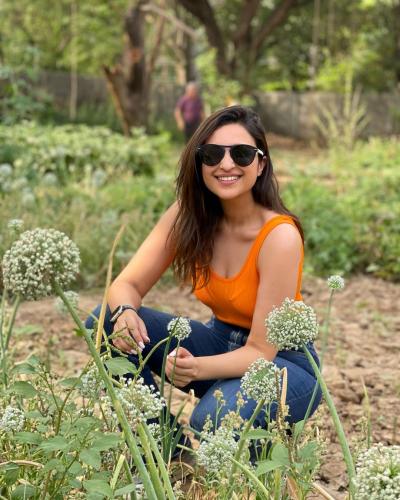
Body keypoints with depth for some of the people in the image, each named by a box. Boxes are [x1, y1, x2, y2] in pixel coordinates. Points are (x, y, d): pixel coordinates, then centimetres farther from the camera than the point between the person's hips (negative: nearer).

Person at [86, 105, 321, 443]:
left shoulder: (279, 235, -26)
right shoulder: (187, 215, -11)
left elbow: (260, 351, -24)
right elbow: (127, 284, -10)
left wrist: (198, 368, -43)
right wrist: (124, 313, -34)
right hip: (221, 342, 5)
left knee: (215, 420, -37)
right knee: (106, 322, -15)